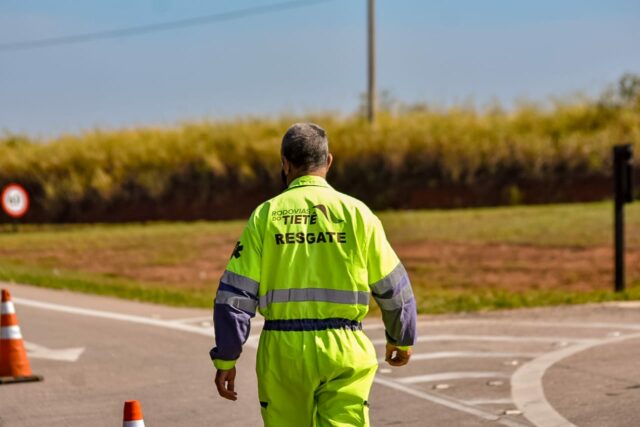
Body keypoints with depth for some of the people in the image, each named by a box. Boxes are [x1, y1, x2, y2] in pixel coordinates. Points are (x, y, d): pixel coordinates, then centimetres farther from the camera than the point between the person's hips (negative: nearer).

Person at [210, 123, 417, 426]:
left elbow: (235, 293, -4)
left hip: (283, 349, 1)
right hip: (343, 350, -1)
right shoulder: (356, 212, 0)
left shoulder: (265, 215, 0)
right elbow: (393, 287, 5)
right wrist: (402, 339, 21)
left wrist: (225, 359, 2)